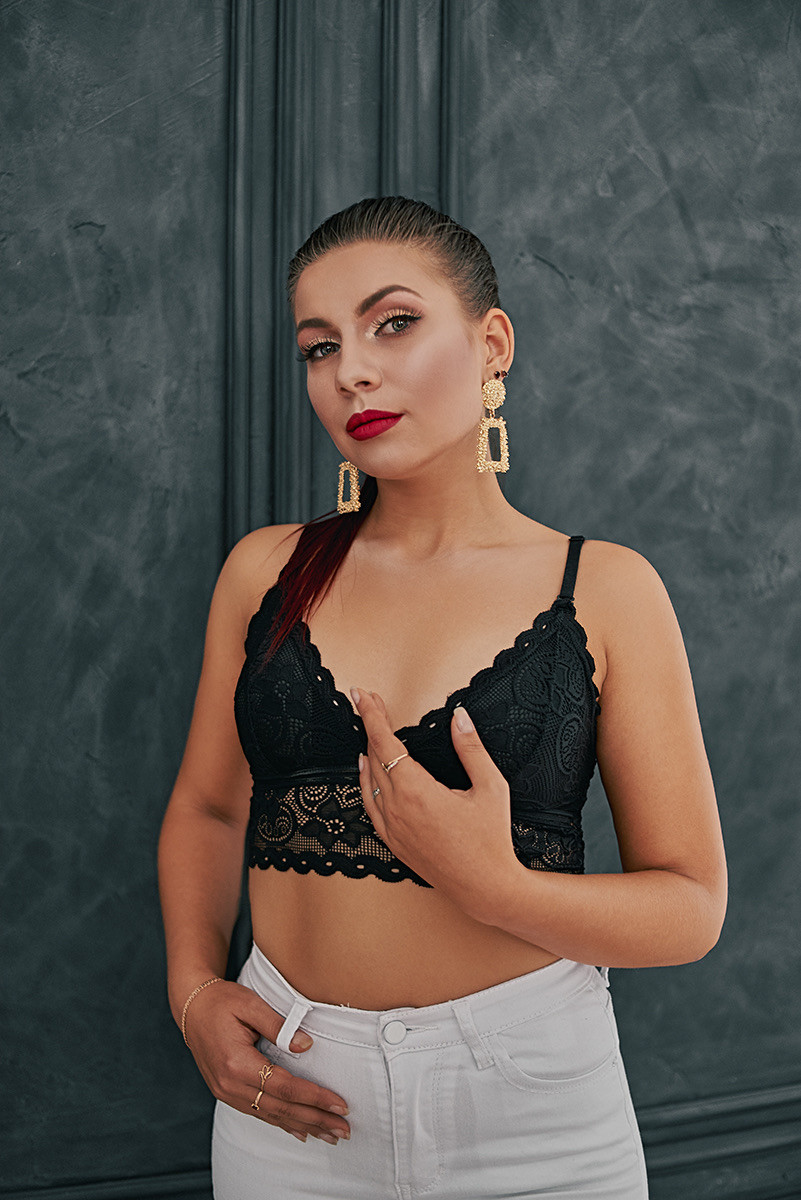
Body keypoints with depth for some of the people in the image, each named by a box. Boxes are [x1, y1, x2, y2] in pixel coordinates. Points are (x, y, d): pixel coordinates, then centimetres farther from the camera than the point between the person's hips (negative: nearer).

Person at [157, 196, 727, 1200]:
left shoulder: (605, 591, -6)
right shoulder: (266, 571, 2)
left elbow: (691, 907, -5)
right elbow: (205, 807, 13)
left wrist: (493, 885, -21)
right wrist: (193, 989, -3)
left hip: (530, 1098, -2)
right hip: (295, 1104, 2)